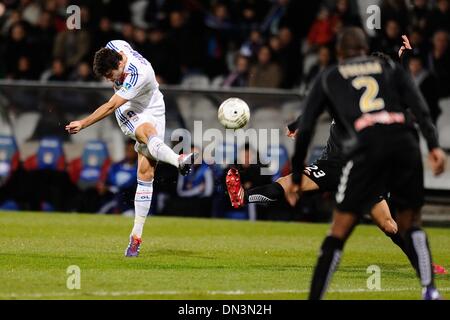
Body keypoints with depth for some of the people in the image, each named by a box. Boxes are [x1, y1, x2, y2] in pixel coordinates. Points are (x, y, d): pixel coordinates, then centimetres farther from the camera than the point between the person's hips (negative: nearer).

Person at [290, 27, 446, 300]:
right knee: (411, 224, 18)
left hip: (367, 147, -2)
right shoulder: (391, 68, 25)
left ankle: (315, 297, -2)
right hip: (405, 143, 2)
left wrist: (297, 176, 28)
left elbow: (305, 129, 21)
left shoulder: (328, 78, 24)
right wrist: (434, 145, -2)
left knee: (339, 233, 5)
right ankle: (430, 290, 0)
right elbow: (419, 106, 7)